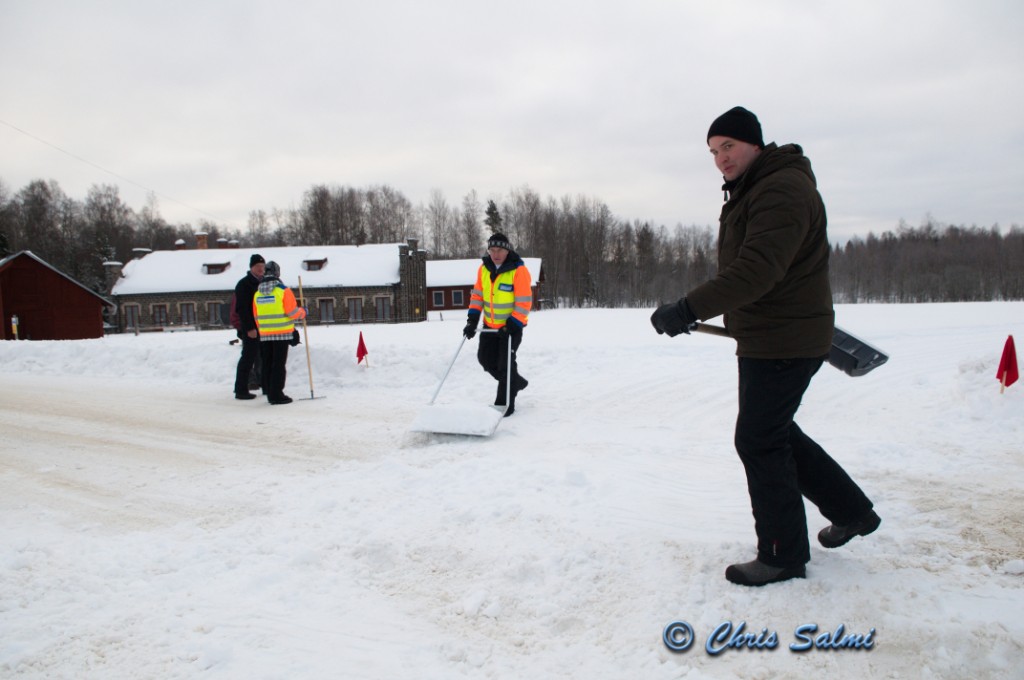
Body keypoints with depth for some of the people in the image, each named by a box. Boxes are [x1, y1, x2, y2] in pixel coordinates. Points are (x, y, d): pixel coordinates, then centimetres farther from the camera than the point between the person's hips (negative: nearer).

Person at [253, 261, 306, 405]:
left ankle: (270, 393, 16)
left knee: (267, 365, 12)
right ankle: (276, 395, -4)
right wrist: (303, 312, 9)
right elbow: (292, 312, -11)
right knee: (279, 365, -3)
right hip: (282, 334, -5)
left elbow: (256, 317, 12)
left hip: (265, 335, 5)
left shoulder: (257, 294, 7)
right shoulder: (283, 290, -10)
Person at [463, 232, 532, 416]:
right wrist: (472, 320, -1)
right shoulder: (484, 268, 0)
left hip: (512, 325, -7)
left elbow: (524, 302, -19)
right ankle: (516, 382, 32)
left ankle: (505, 404, 6)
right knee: (485, 358, 10)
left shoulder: (518, 270, -18)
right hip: (490, 324, 7)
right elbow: (477, 295, 8)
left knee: (506, 363, -7)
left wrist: (512, 326, -24)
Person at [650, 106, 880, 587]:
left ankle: (784, 556, 10)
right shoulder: (749, 191, 15)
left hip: (785, 342, -11)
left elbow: (756, 270, -32)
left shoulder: (783, 189, -19)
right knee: (775, 432, 19)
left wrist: (689, 309, -37)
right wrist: (695, 311, 15)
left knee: (759, 440, -5)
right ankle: (852, 511, 35)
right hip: (763, 339, 11)